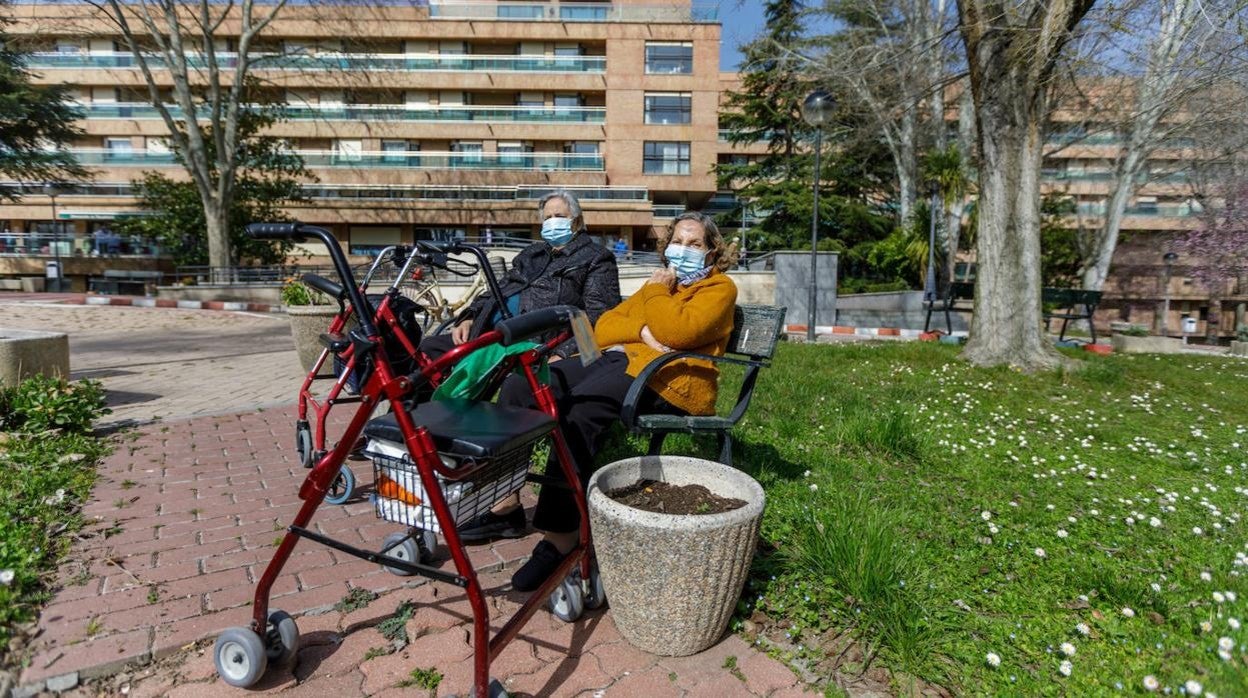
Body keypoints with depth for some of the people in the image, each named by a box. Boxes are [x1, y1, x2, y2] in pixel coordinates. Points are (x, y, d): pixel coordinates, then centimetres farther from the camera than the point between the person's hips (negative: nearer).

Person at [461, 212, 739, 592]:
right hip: (615, 359, 8)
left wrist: (657, 290, 2)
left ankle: (561, 536, -27)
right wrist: (642, 330, -4)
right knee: (520, 385, -11)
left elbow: (678, 332, -13)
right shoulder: (657, 285, 29)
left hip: (667, 376, -7)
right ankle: (505, 505, -5)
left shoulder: (719, 287, 8)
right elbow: (603, 327, 16)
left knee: (578, 411, -34)